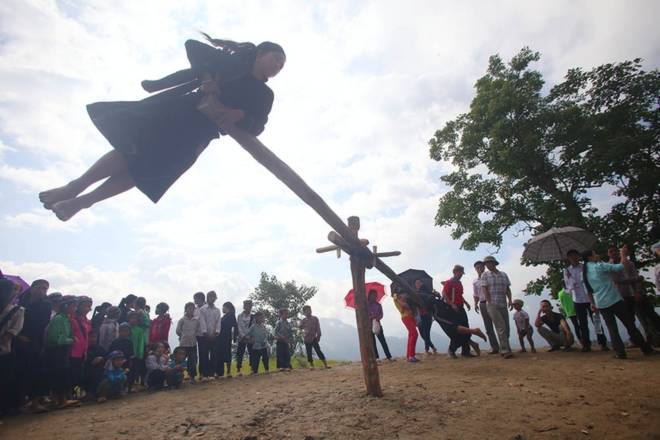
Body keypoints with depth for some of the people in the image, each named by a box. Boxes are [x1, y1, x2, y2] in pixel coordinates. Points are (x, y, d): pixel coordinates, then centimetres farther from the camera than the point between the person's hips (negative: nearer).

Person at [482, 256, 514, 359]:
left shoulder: (503, 275, 12)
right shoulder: (485, 275, 2)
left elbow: (508, 289, 10)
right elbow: (485, 290, -5)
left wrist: (510, 300, -2)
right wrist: (490, 303, -12)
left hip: (503, 305, 5)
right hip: (492, 305, -5)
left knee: (506, 328, 7)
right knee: (501, 328, -11)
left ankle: (503, 350, 19)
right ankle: (505, 351, -10)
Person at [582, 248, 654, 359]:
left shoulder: (584, 272, 8)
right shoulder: (599, 266, -11)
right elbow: (620, 267, -9)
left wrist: (593, 303, 20)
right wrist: (623, 255, 7)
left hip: (601, 304, 5)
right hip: (614, 300, -5)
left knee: (612, 329, 9)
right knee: (630, 325, 8)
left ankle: (620, 352, 3)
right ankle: (646, 349, 18)